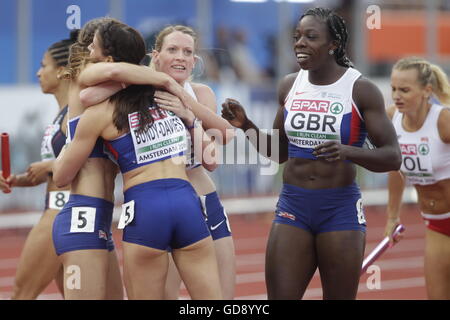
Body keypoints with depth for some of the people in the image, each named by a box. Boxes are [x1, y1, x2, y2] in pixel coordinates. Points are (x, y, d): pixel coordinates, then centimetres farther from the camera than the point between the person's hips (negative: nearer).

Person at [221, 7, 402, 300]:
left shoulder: (360, 89, -8)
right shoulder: (290, 85, 7)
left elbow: (392, 157, -11)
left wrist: (348, 151, -28)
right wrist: (247, 126, 1)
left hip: (340, 209, -4)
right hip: (292, 207, 4)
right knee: (280, 296, -2)